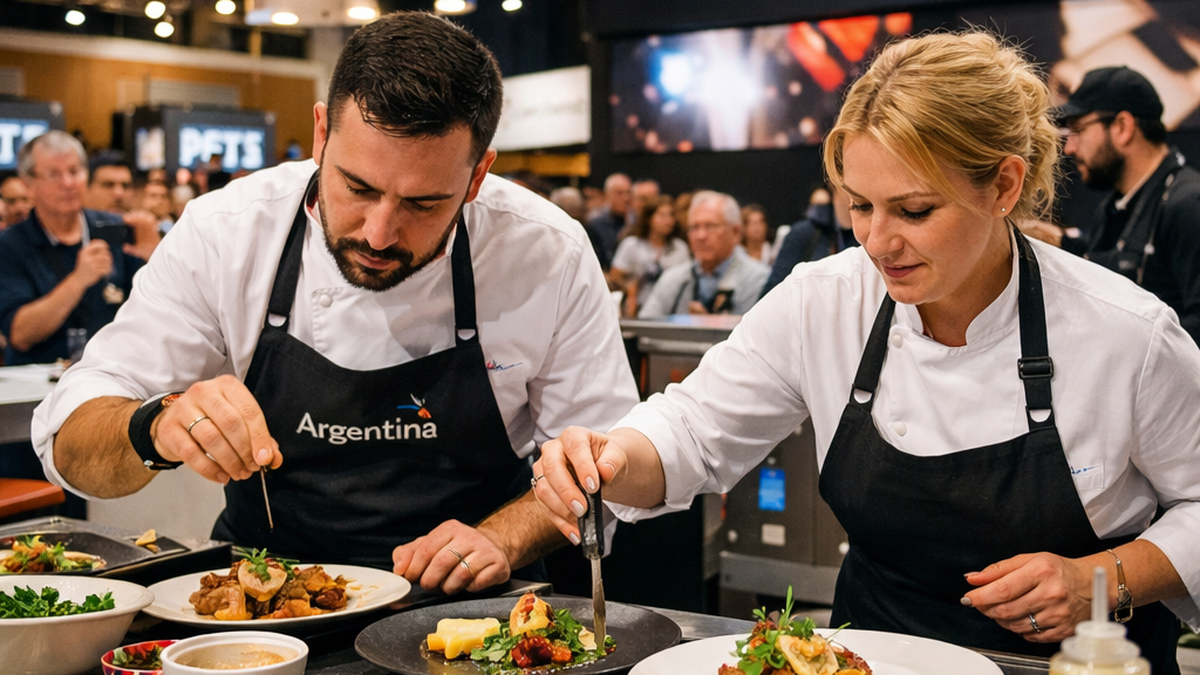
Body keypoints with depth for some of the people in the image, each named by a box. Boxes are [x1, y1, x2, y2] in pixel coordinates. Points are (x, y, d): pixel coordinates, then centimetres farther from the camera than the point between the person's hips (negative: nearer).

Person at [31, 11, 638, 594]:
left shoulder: (548, 254, -13)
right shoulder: (223, 232, -11)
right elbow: (69, 444, -9)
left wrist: (503, 537, -21)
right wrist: (158, 428, -31)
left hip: (462, 609, -1)